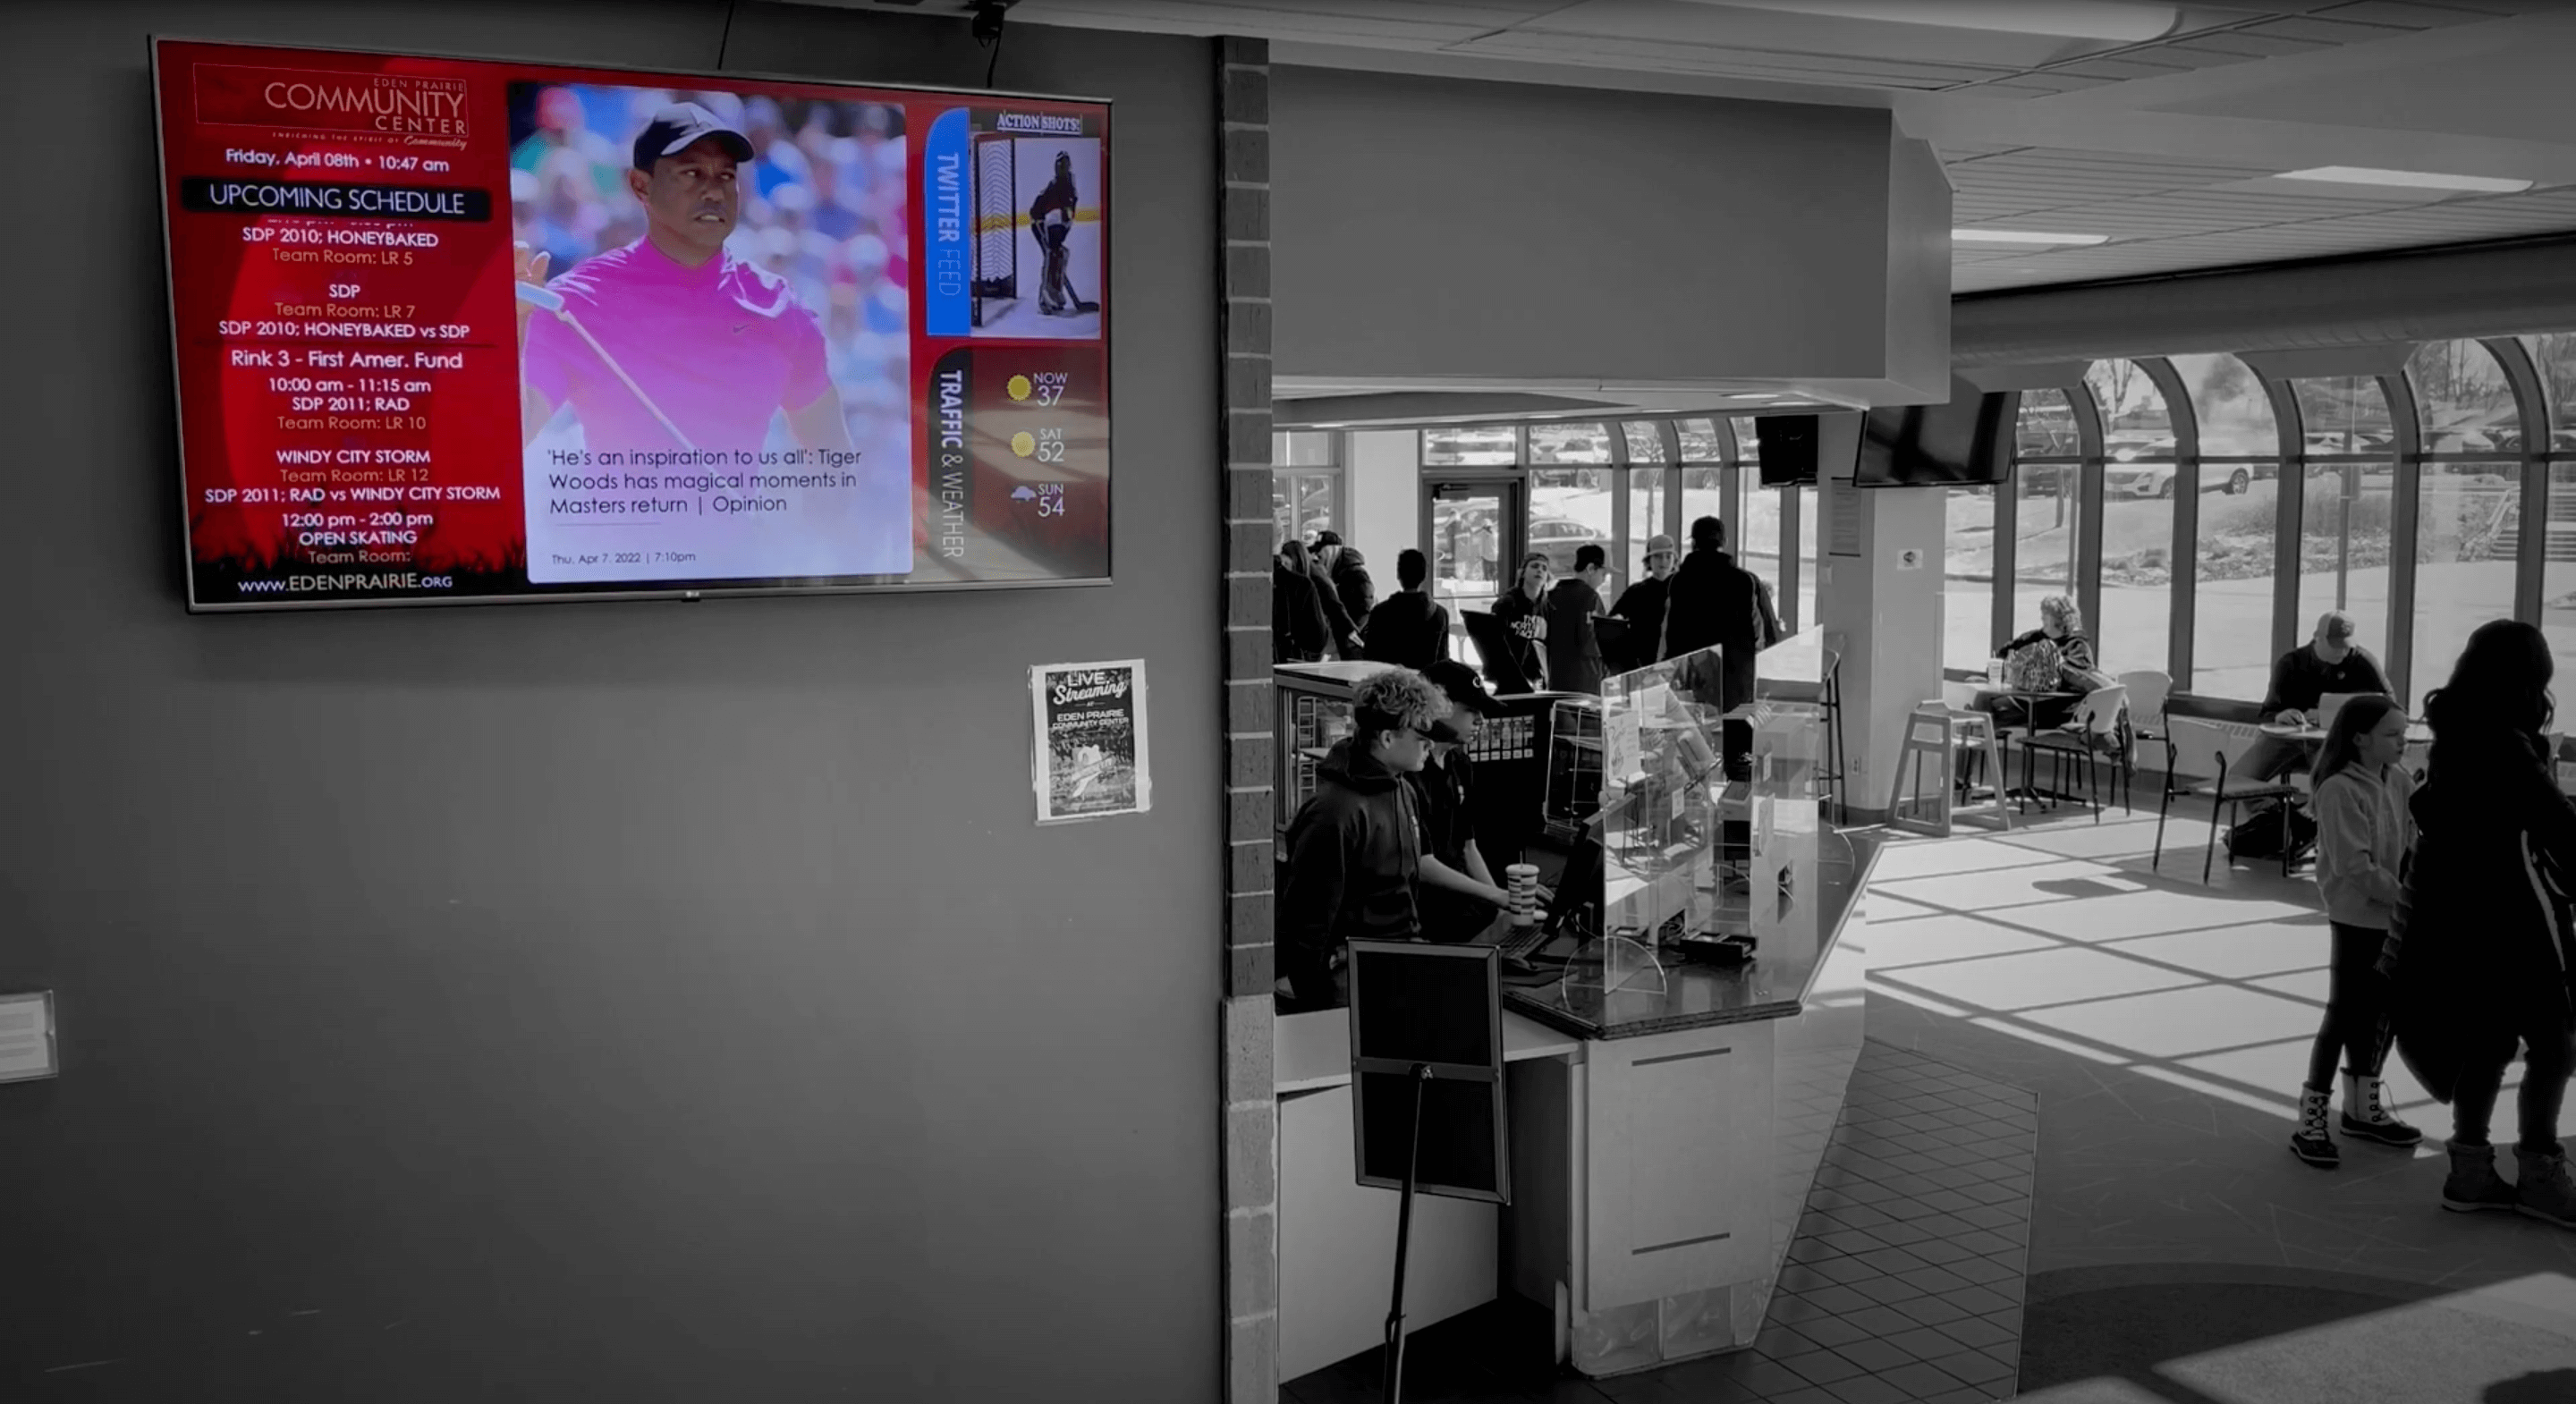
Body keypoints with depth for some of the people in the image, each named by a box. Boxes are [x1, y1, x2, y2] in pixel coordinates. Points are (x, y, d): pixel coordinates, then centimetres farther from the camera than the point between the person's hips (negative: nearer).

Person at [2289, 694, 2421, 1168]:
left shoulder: (2401, 781, 4)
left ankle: (2363, 1108, 32)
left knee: (2379, 1011, 16)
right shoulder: (2340, 790, -18)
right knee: (2343, 1016, -4)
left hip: (2395, 916, 7)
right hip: (2356, 917, -7)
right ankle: (2310, 1123, 4)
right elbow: (2356, 867, -21)